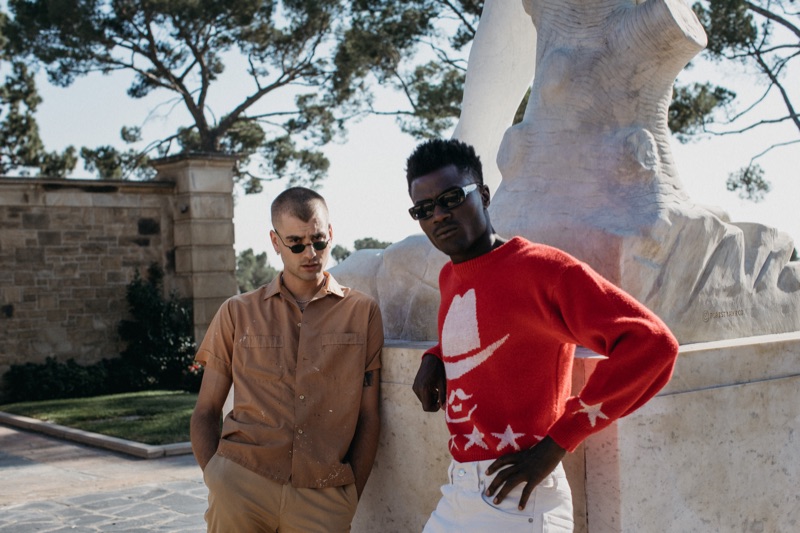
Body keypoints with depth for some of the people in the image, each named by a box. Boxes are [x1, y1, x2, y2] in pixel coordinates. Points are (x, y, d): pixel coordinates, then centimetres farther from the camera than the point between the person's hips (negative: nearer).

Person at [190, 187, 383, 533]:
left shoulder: (363, 313, 6)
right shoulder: (237, 313, 8)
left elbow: (369, 418, 6)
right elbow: (205, 414, 10)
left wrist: (350, 501, 0)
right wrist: (216, 483, -3)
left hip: (324, 496, 0)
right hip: (240, 485, 1)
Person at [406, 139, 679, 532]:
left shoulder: (539, 268, -14)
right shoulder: (449, 277, 9)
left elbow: (653, 344, -20)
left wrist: (557, 442, -18)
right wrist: (434, 358, 9)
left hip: (514, 499, -7)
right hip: (457, 495, 7)